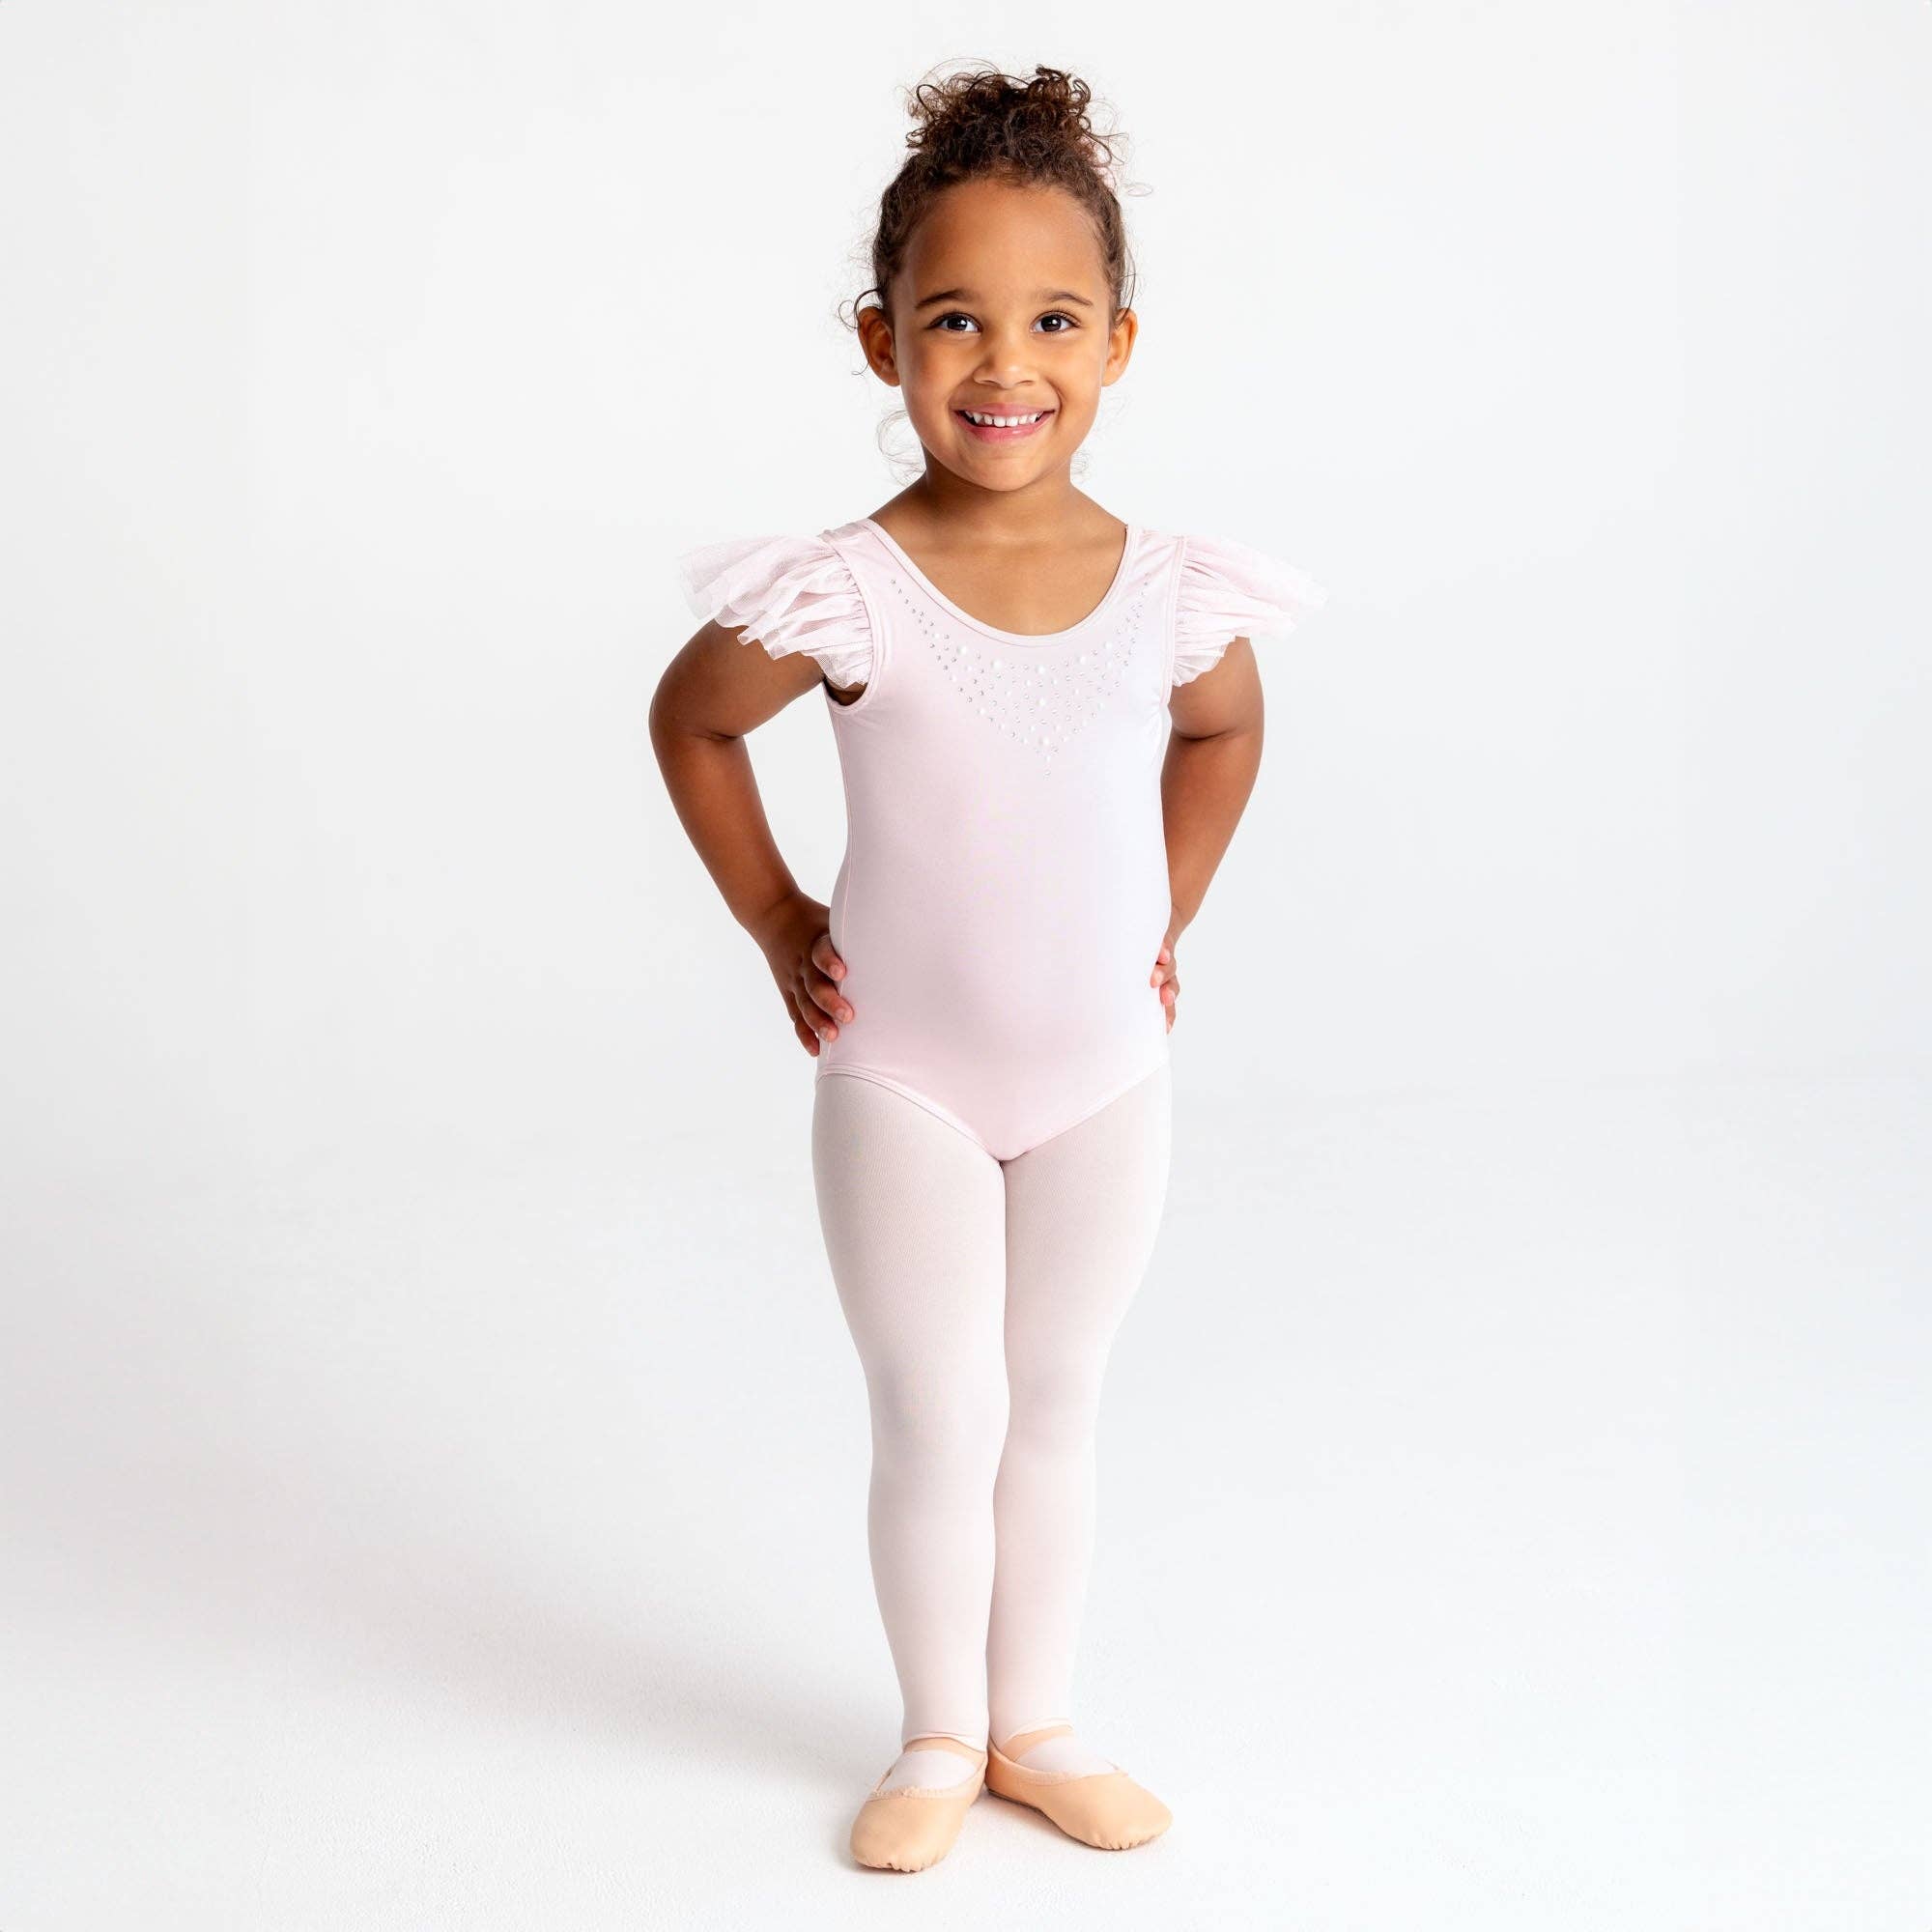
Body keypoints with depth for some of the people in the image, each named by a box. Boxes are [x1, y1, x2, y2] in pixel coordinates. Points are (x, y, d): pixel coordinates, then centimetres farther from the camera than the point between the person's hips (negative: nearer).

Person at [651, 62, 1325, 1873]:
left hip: (1106, 1079, 3)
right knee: (936, 1420, 5)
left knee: (1055, 1407, 15)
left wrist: (1165, 926, 8)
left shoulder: (1179, 588, -10)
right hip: (901, 1080, -2)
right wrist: (777, 926, -1)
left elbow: (1224, 732, 13)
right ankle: (938, 1739, 27)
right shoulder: (841, 592, -18)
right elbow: (690, 724, 0)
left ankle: (1036, 1725, 32)